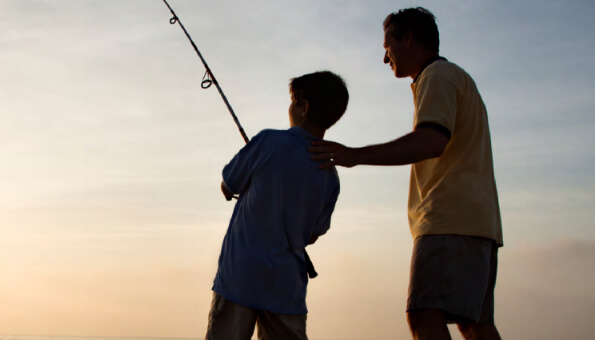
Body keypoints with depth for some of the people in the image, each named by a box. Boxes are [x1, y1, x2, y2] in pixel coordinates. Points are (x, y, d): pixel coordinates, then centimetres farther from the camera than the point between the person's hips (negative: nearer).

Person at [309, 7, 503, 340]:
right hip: (480, 224, 11)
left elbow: (432, 142, -22)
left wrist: (356, 155, -24)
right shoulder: (462, 81, 29)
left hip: (451, 220, -11)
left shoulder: (438, 75, -4)